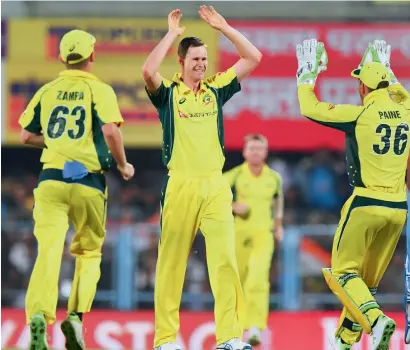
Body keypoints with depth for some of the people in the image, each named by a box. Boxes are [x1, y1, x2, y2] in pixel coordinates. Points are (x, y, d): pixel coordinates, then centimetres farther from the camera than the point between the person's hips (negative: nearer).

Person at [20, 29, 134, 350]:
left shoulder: (47, 91, 11)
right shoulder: (99, 90, 0)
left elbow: (26, 136, 13)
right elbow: (110, 131, -14)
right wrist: (123, 165, 2)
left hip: (51, 180, 2)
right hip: (88, 181, -2)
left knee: (49, 251, -10)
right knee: (89, 252, 15)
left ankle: (39, 315, -32)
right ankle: (76, 314, -4)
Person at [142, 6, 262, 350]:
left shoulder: (216, 89, 13)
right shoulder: (168, 92, 3)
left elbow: (253, 58, 12)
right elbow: (148, 71, -19)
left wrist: (223, 27, 6)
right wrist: (172, 33, -11)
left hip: (215, 185, 2)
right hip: (180, 185, -2)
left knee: (225, 259, -9)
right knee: (171, 263, 3)